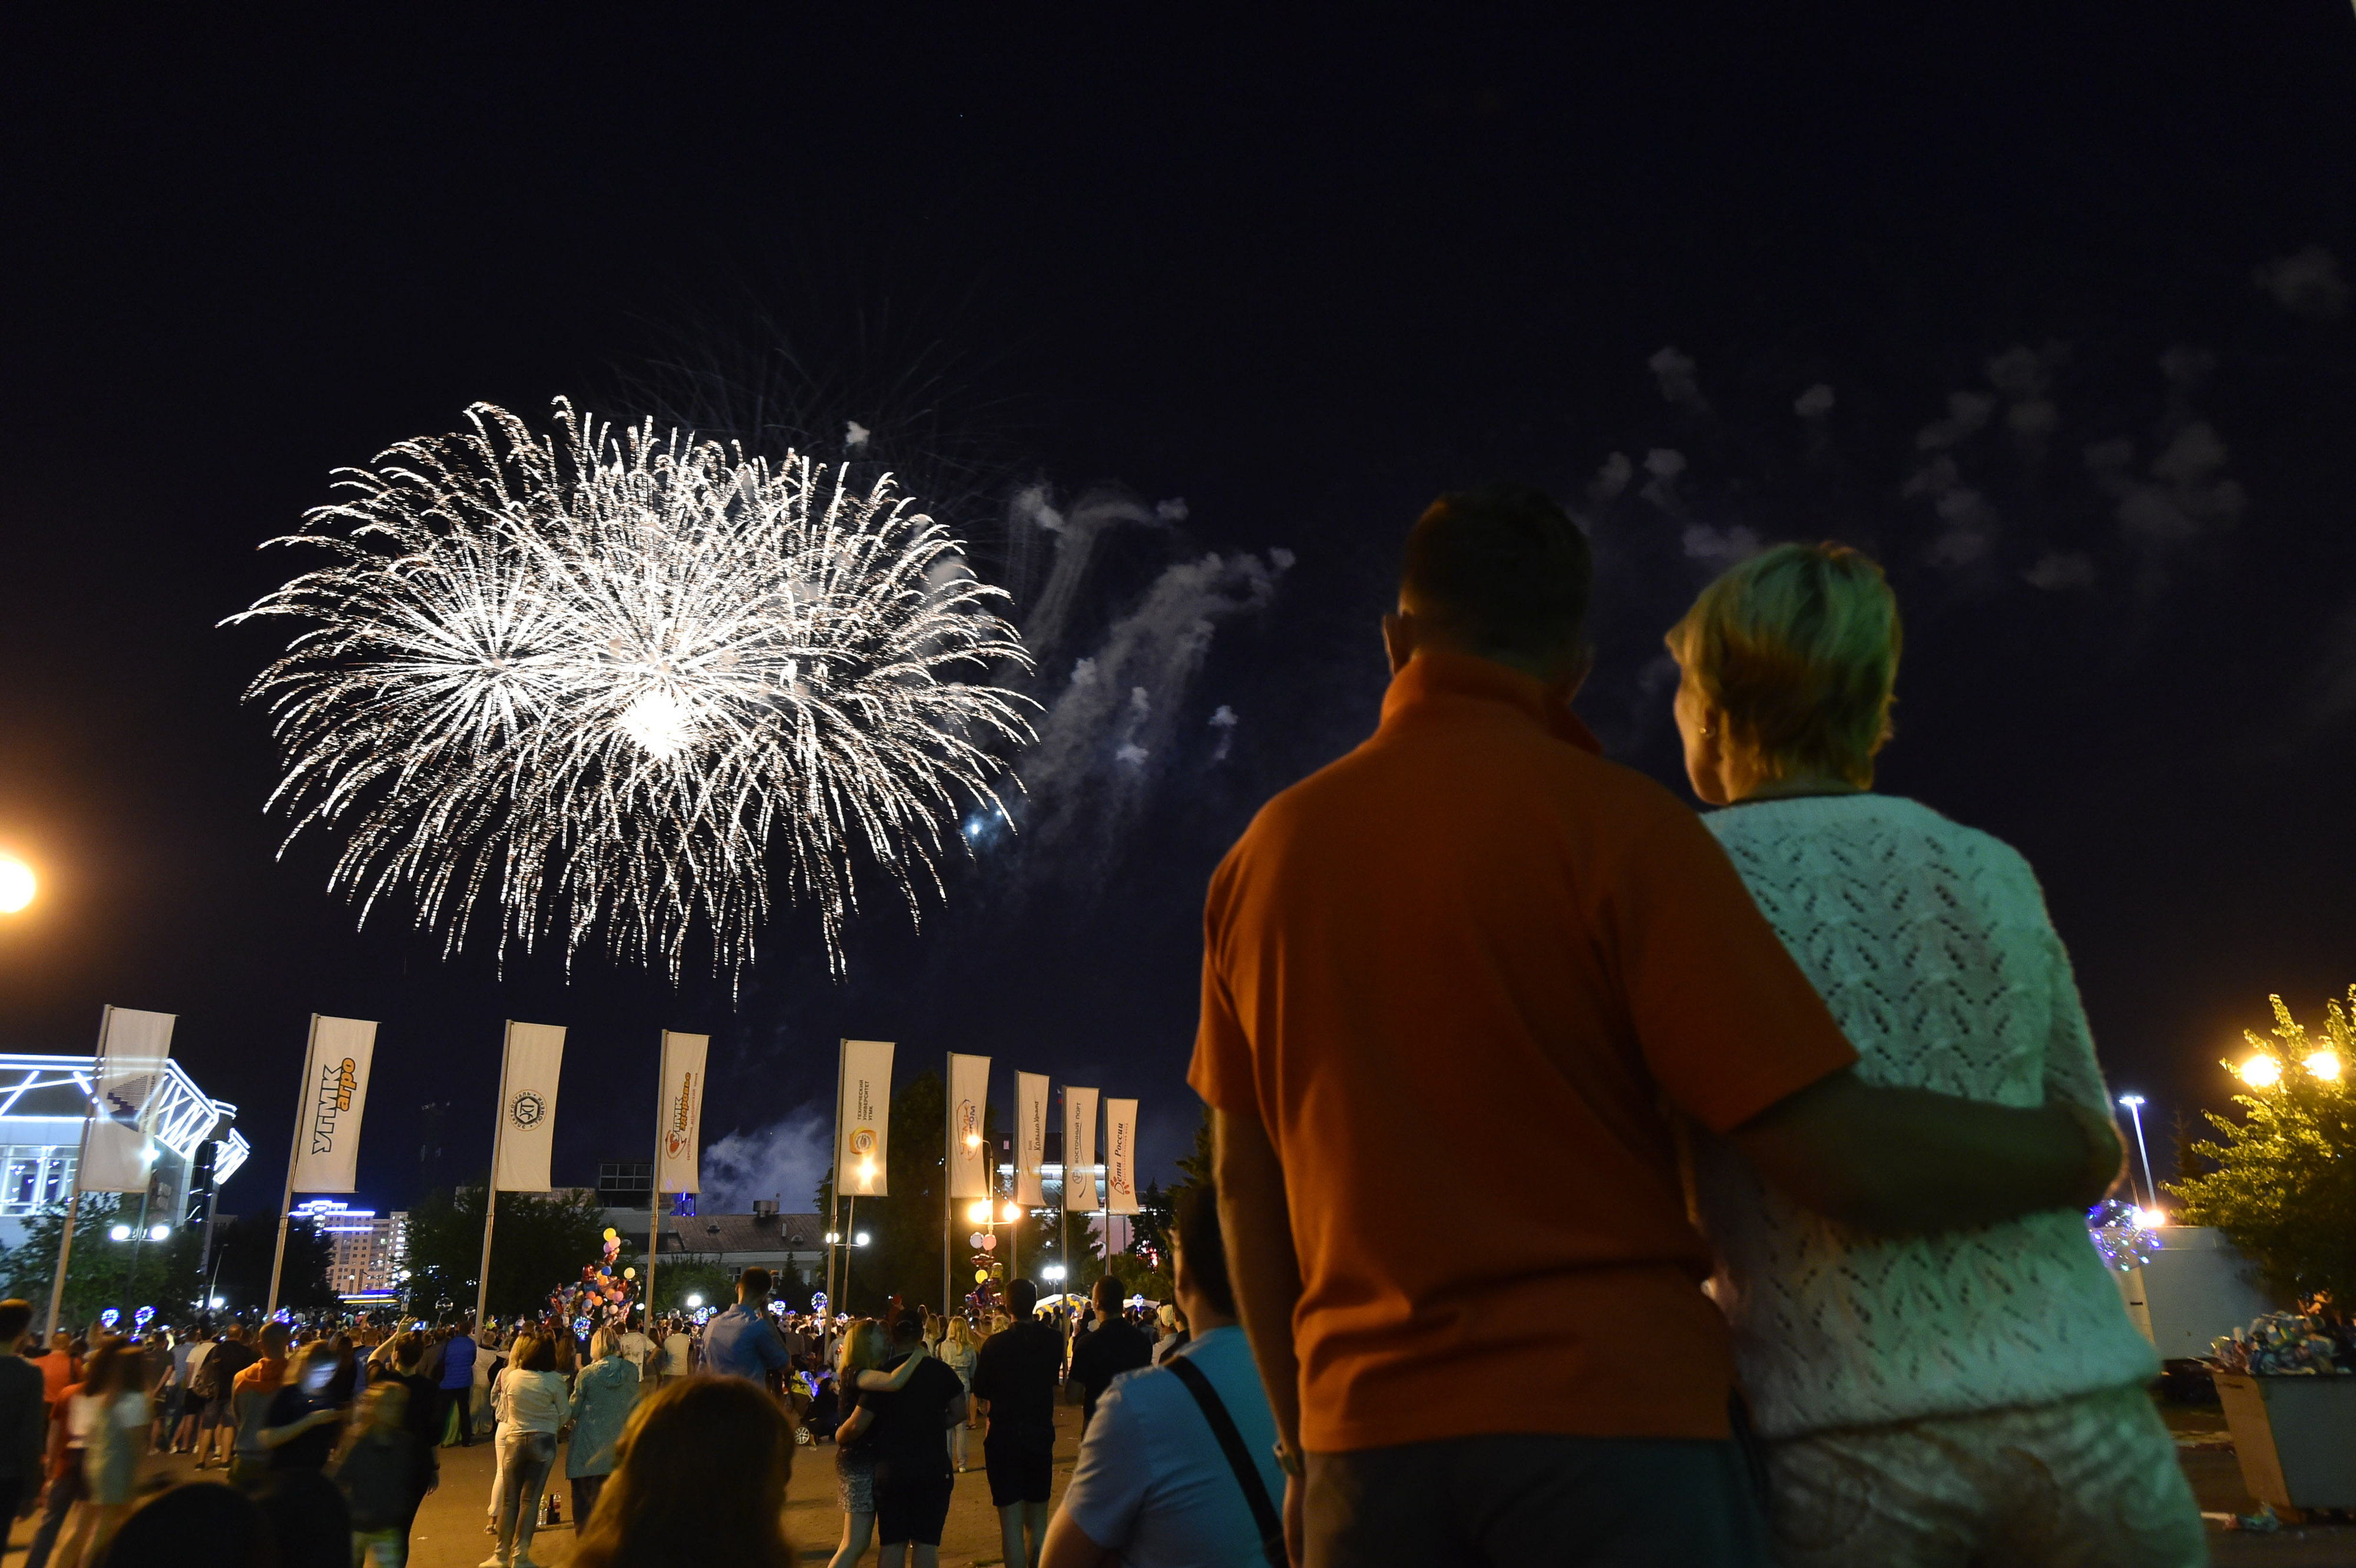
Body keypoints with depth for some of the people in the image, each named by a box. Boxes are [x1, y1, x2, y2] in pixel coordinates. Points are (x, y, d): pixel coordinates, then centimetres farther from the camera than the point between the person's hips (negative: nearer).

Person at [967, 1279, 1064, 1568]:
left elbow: (981, 1394, -4)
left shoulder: (995, 1344, -13)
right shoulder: (1053, 1340, -5)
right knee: (1038, 1521, 15)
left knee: (1011, 1523, 2)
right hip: (1041, 1434, 3)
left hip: (1003, 1436, -3)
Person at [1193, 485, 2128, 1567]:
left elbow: (1243, 1183, 10)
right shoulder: (1616, 824, -10)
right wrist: (2078, 1150, 7)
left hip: (1365, 1438, 4)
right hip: (1615, 1418, -4)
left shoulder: (1260, 857, 5)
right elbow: (1846, 1157, -13)